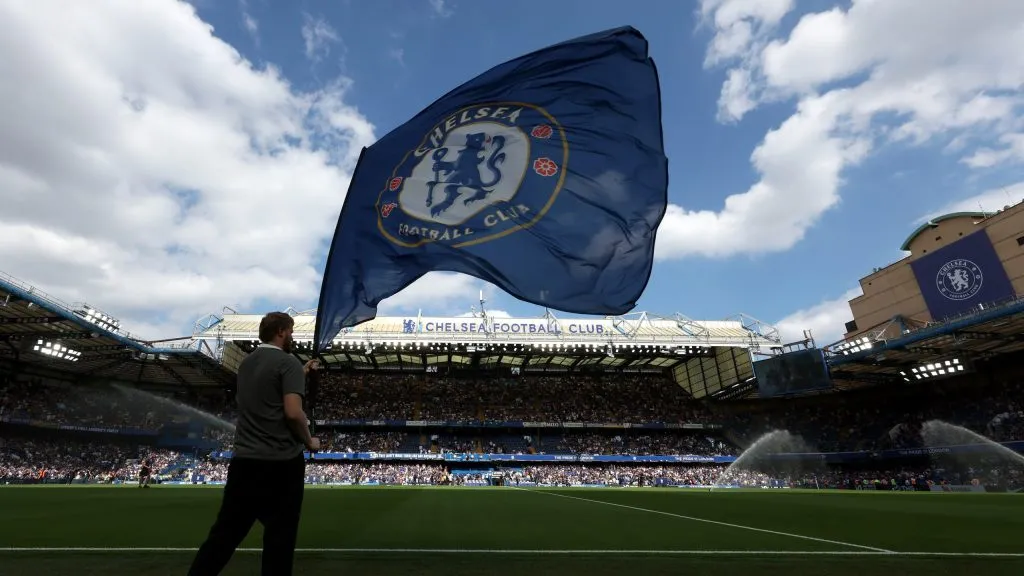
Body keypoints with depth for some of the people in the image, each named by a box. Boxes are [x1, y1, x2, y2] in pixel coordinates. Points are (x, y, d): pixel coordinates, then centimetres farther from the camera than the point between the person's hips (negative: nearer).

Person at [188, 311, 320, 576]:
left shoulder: (247, 362, 12)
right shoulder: (288, 362, -13)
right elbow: (293, 412, -23)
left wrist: (301, 373, 31)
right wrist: (309, 441, -7)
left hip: (244, 460, 7)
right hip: (281, 462, -7)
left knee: (225, 531, 15)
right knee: (279, 535, 6)